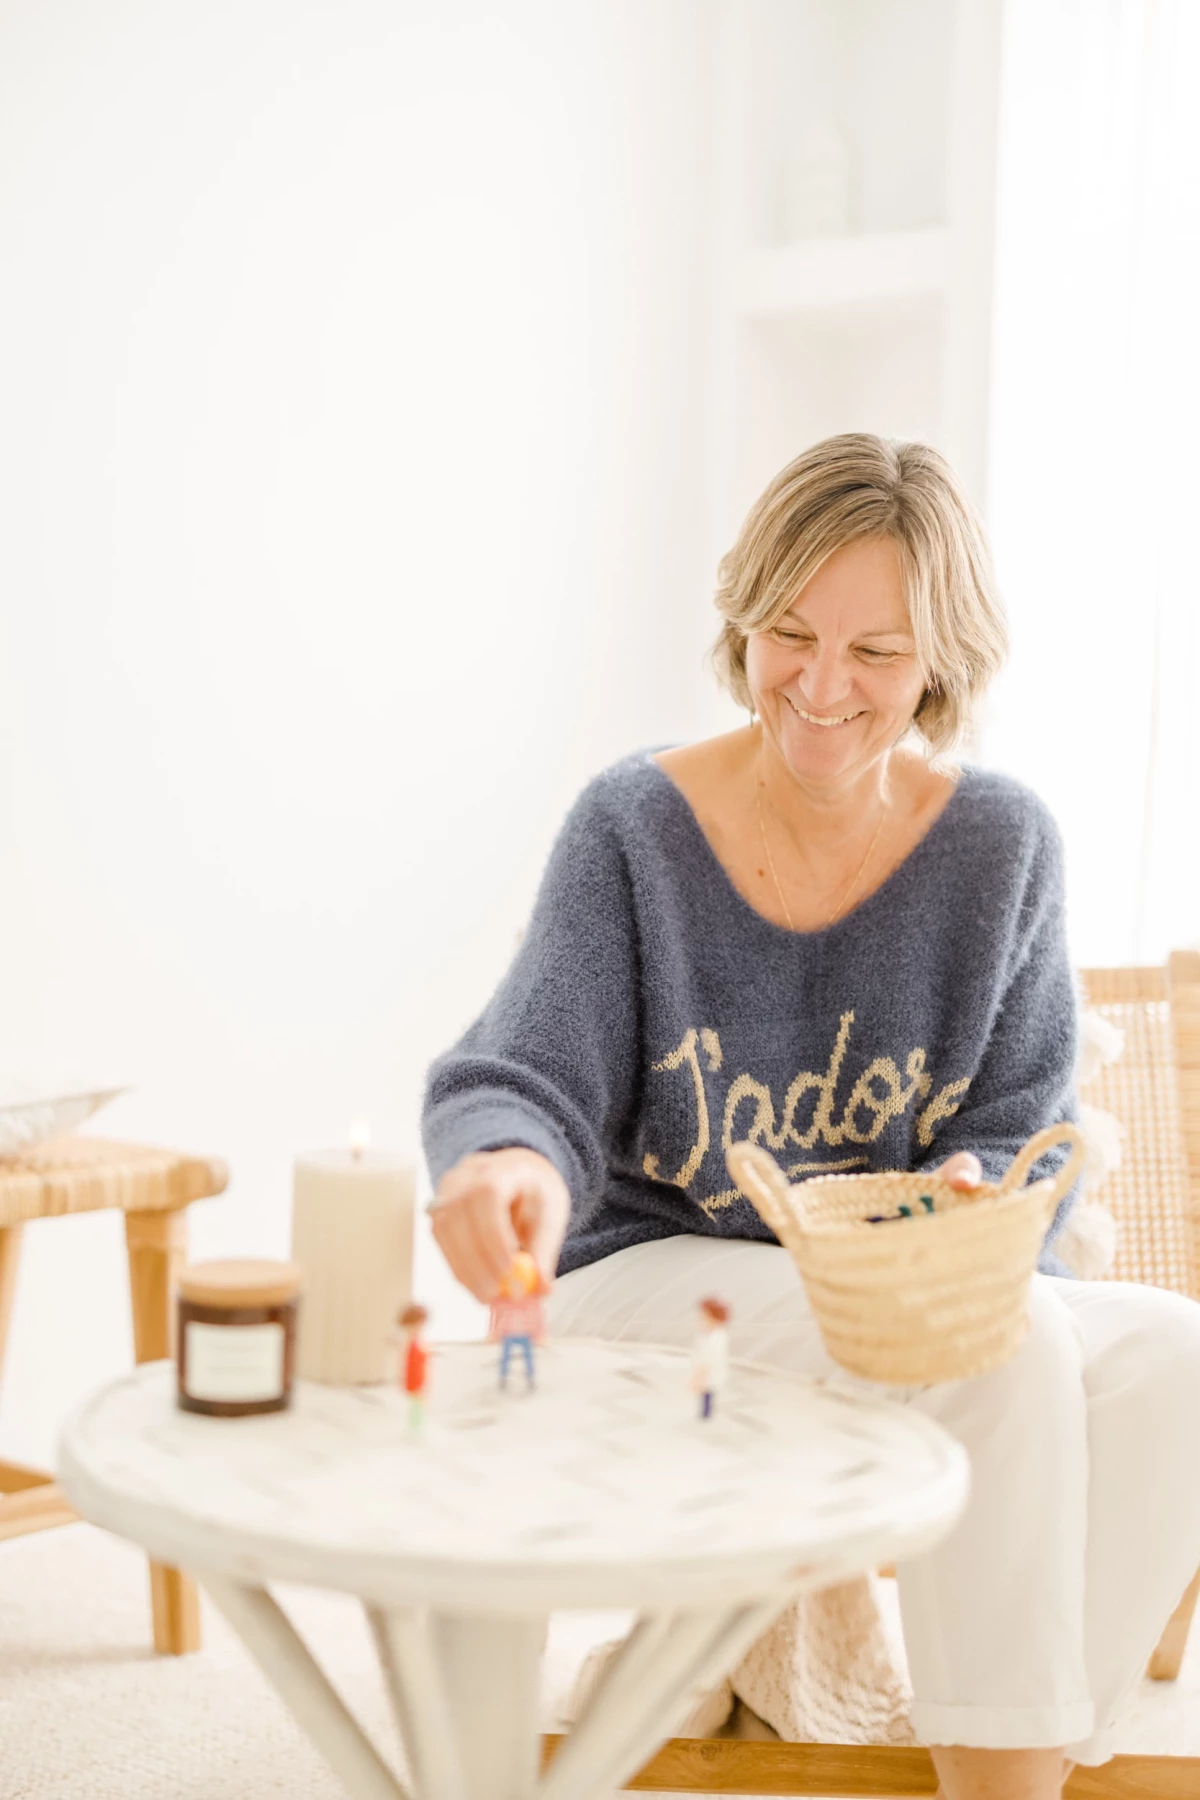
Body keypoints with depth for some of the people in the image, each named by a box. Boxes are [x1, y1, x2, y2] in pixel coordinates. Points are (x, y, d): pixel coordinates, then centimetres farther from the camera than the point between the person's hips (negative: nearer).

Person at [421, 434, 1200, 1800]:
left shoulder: (999, 843, 0)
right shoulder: (635, 825, -8)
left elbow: (1022, 1127, 4)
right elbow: (532, 1079, -14)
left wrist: (973, 1197, -20)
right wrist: (507, 1164, -39)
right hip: (648, 1281, -4)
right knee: (1005, 1344, -29)